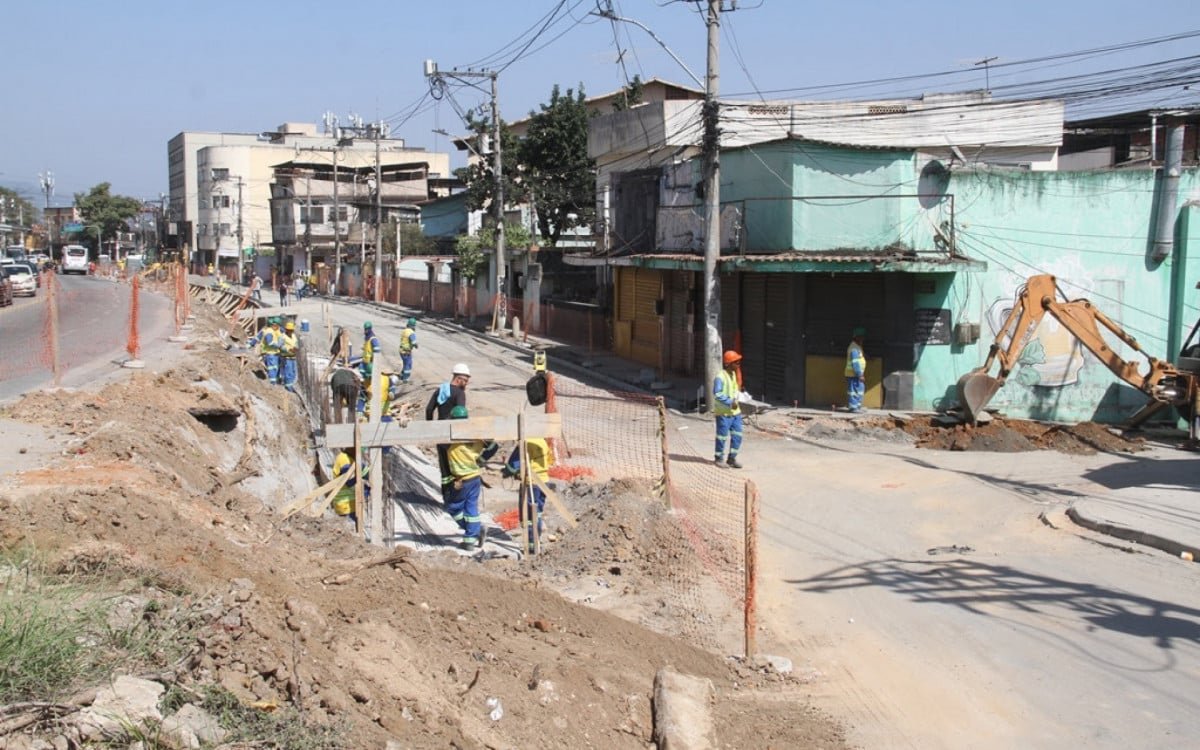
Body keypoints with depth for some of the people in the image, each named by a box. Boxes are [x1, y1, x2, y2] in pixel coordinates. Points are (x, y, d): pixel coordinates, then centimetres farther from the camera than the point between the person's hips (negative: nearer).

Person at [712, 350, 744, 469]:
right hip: (724, 412, -8)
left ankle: (732, 458, 20)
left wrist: (739, 394, 3)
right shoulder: (720, 377, -17)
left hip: (735, 411, 8)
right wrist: (730, 402, -23)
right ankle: (719, 458, 19)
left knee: (737, 436, 7)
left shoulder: (733, 374, 11)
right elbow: (717, 394, -21)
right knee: (722, 436, 3)